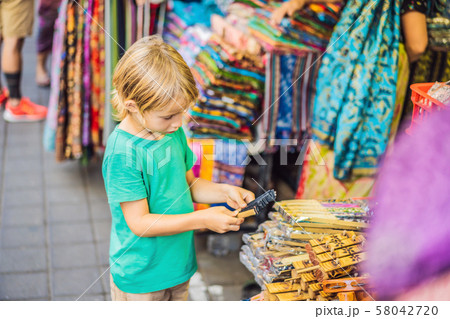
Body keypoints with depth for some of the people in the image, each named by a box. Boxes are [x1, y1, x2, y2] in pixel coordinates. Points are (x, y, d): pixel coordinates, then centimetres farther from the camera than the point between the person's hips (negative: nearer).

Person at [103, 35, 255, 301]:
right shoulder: (123, 152, -25)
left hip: (178, 265, 7)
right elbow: (140, 223, -24)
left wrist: (223, 192, -5)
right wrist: (202, 219, -26)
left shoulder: (174, 132, 0)